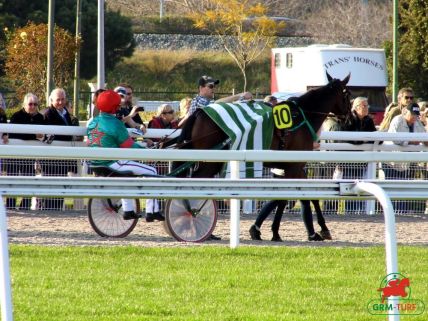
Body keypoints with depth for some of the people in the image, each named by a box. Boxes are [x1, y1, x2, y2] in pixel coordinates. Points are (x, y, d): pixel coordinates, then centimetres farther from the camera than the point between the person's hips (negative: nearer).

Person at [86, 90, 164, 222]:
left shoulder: (92, 123, 9)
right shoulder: (115, 124, -15)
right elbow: (129, 147, -13)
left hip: (95, 164, 9)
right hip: (112, 163, -9)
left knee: (126, 173, 38)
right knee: (152, 172, 1)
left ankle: (128, 210, 35)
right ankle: (152, 212, -1)